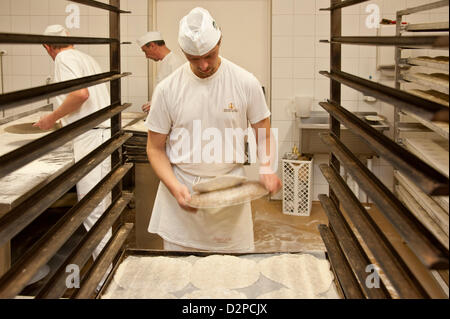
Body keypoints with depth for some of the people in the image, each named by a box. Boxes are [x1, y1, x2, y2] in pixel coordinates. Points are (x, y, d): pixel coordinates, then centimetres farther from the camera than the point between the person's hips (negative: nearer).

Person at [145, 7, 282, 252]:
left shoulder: (246, 83, -4)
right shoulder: (167, 89, -4)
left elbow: (263, 136, 5)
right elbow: (155, 148, 1)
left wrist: (267, 169, -15)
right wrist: (175, 187, -15)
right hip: (182, 191, 0)